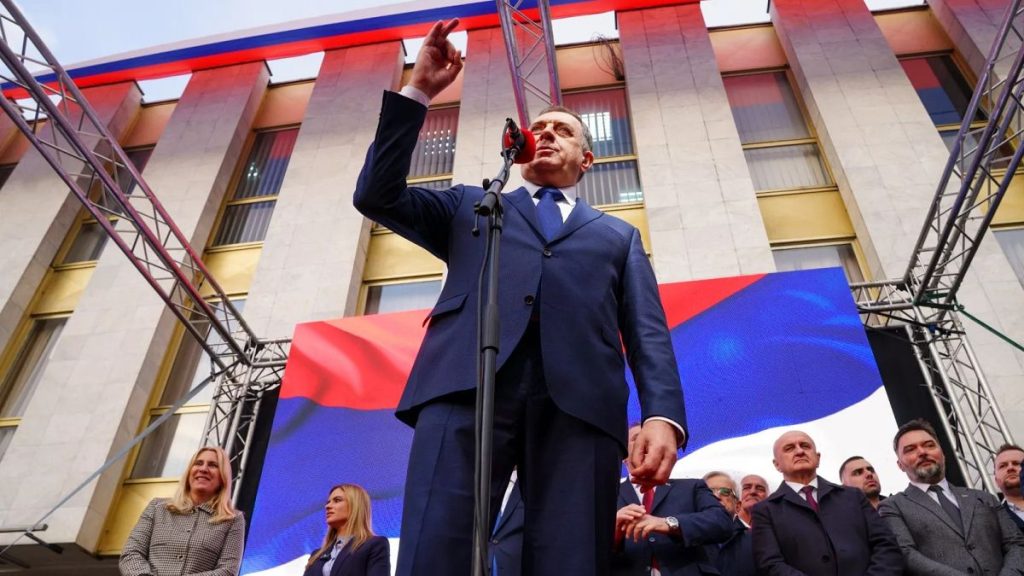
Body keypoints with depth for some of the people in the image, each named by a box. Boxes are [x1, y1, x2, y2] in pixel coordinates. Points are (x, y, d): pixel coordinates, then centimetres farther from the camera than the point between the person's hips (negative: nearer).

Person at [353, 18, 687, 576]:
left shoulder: (618, 235, 30)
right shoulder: (470, 206, 32)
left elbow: (647, 333, 17)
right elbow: (377, 196, 19)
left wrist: (663, 415, -3)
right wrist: (417, 92, 15)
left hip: (579, 399, 1)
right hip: (467, 384, 0)